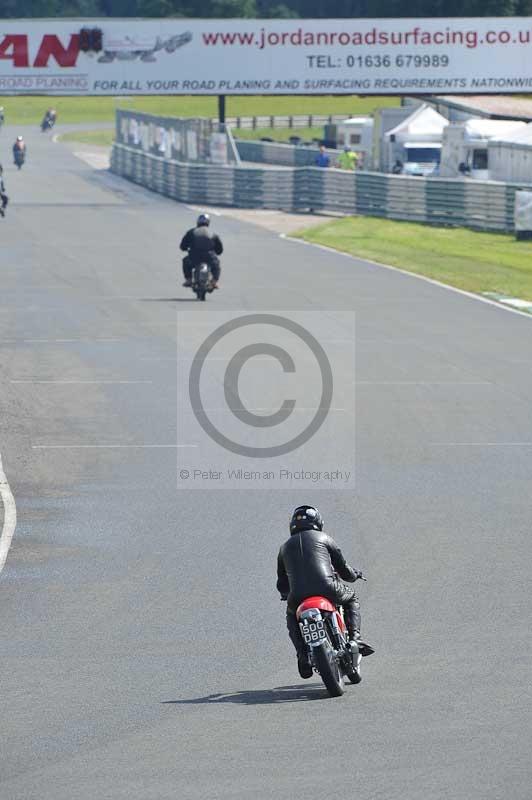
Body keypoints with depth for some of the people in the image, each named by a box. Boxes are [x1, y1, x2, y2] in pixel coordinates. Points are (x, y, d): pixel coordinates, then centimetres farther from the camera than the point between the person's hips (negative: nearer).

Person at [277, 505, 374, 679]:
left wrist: (286, 594, 49)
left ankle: (303, 656, 12)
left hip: (298, 595, 2)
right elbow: (343, 568, 18)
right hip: (327, 588, -2)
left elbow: (282, 584, 25)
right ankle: (354, 637, 9)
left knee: (292, 616, 33)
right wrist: (354, 575, 42)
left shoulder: (285, 547, 21)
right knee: (352, 598, 29)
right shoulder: (324, 539, 15)